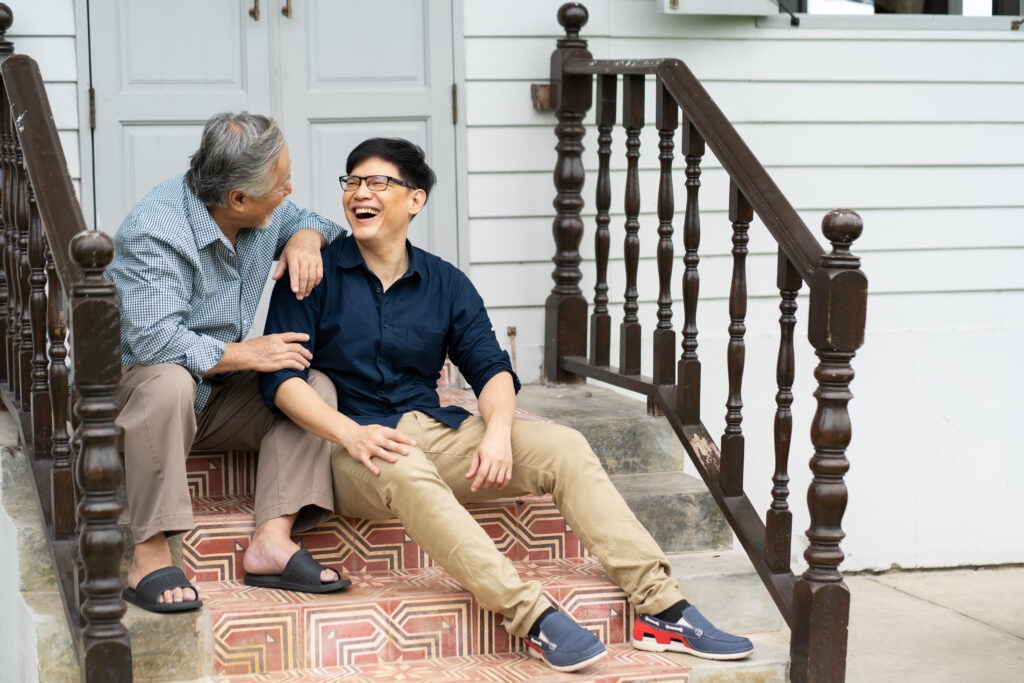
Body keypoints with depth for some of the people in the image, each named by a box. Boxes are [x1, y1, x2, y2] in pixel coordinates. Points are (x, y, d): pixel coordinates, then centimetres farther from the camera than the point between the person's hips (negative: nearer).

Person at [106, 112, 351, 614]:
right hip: (133, 386, -7)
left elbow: (305, 220, 21)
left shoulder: (265, 213, -2)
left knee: (315, 385, -12)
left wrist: (306, 237, -6)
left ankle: (273, 540, -24)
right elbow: (155, 340, -35)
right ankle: (150, 556, -36)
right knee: (169, 380, -40)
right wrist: (248, 353, -24)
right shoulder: (156, 229, -26)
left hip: (217, 394, 8)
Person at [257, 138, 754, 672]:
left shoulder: (445, 283, 14)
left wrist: (497, 431, -15)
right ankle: (532, 617, -46)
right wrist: (349, 433, -24)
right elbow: (280, 376, -7)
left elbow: (491, 368, 8)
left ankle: (661, 608, -22)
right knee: (404, 471, -40)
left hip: (434, 430, 5)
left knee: (563, 447, -15)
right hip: (352, 442, -5)